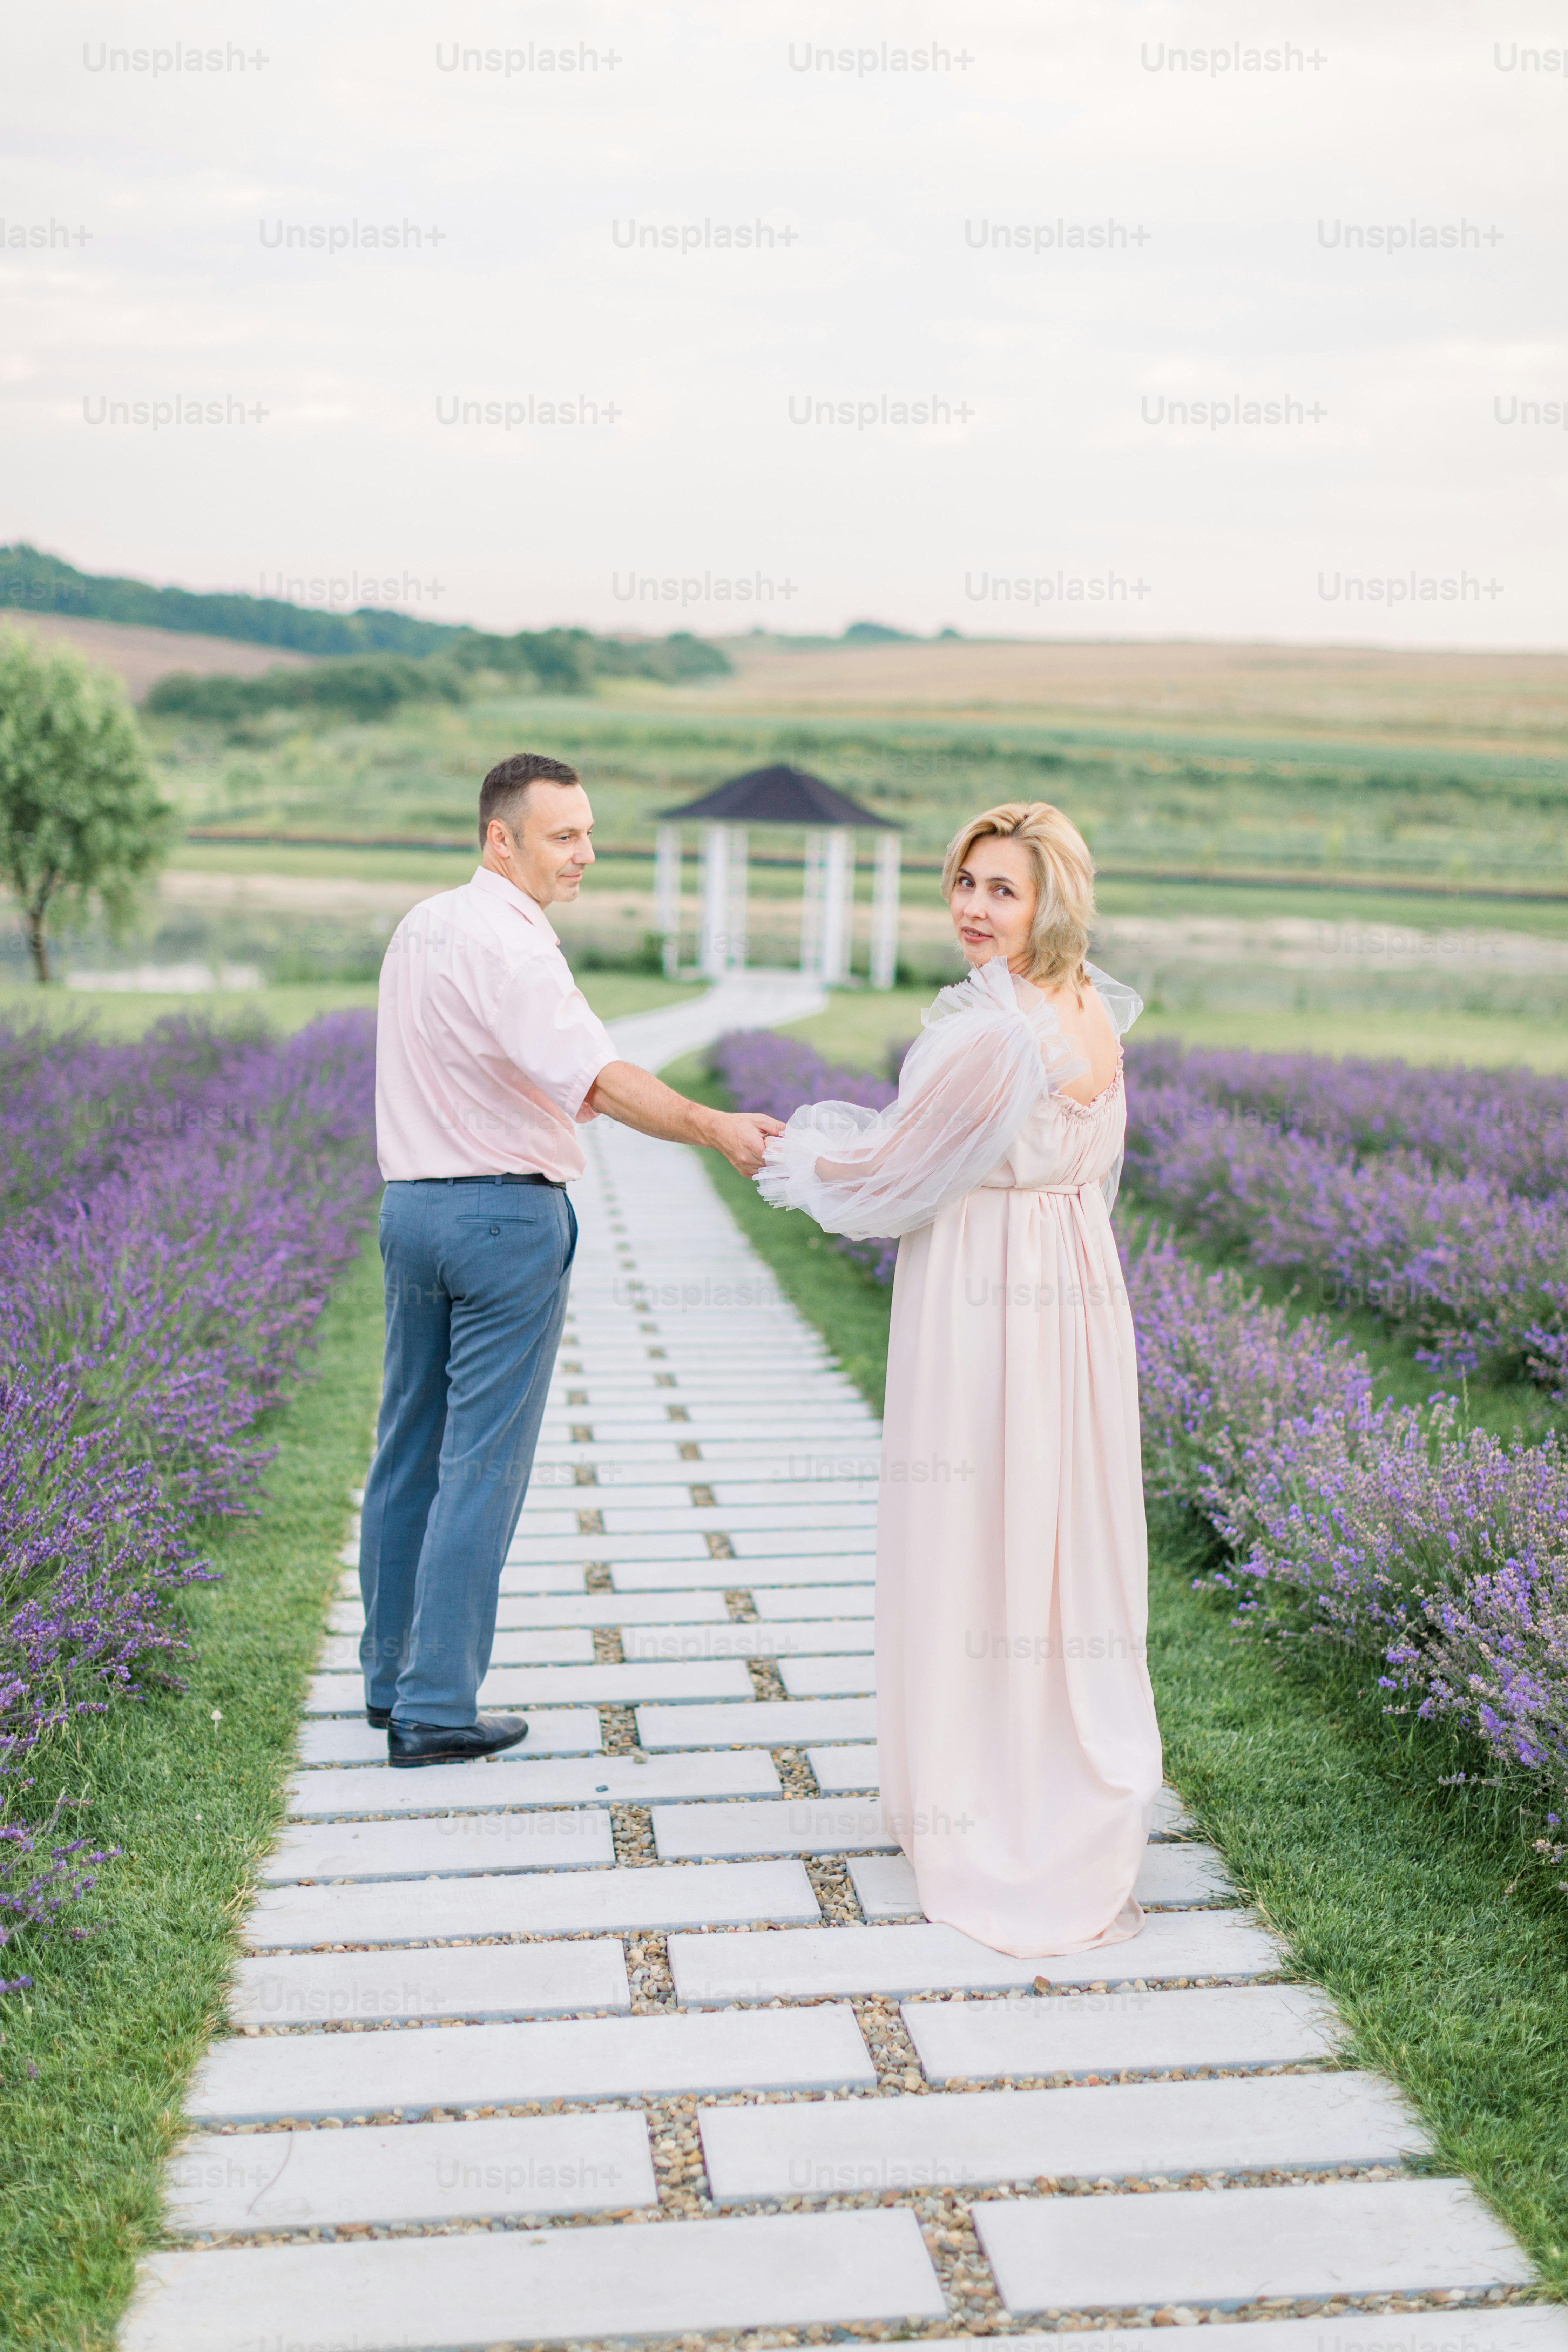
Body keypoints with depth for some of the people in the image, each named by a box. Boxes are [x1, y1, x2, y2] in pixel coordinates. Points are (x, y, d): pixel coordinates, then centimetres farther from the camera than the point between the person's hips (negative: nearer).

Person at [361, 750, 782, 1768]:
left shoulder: (421, 927, 11)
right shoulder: (507, 947, -17)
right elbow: (602, 1078, -30)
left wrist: (547, 1094, 13)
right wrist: (718, 1130, -37)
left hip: (410, 1201, 9)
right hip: (506, 1215, -9)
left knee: (409, 1447, 14)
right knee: (484, 1465, -3)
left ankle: (390, 1675, 25)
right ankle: (437, 1711, 1)